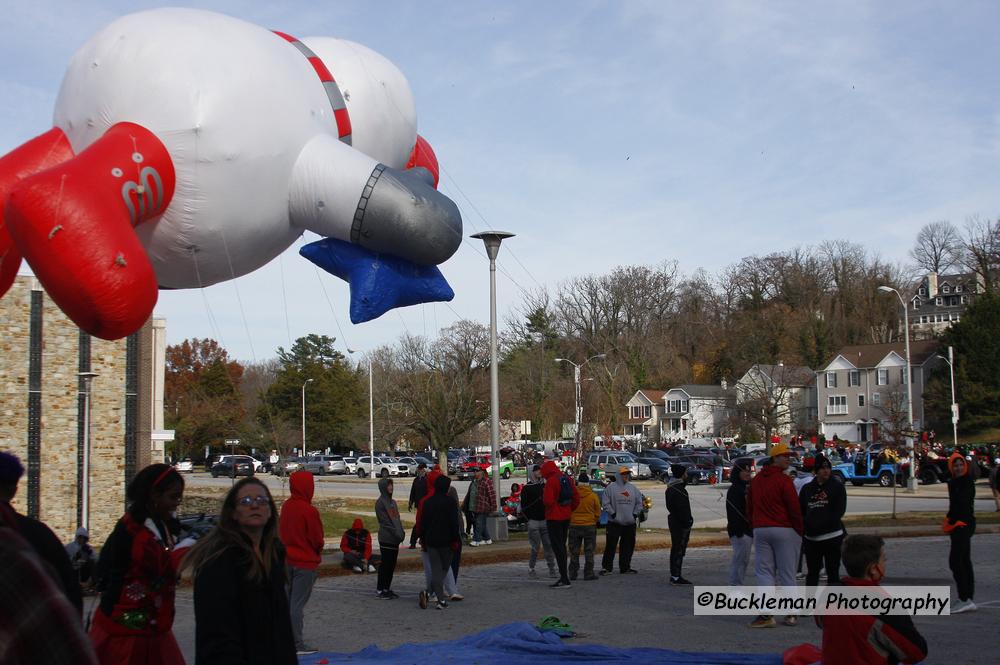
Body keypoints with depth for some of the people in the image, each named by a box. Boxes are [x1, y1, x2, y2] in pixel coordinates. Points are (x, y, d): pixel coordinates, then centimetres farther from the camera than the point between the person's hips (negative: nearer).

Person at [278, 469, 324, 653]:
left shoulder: (286, 506, 2)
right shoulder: (309, 511, -20)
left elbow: (281, 531, 10)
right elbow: (317, 539, -13)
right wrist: (318, 551, 7)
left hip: (287, 560, 7)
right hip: (305, 562, -7)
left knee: (287, 601, 15)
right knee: (298, 604, -3)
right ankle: (297, 644, 2)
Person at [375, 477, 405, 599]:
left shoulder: (392, 502, 16)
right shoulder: (380, 503, -8)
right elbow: (385, 522, -13)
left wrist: (401, 532, 4)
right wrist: (397, 534, -16)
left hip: (395, 539, 8)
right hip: (386, 539, -8)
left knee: (392, 565, 10)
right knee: (385, 564, -4)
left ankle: (387, 588, 17)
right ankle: (380, 589, 3)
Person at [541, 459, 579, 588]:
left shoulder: (551, 481, -17)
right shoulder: (568, 479, 9)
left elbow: (548, 501, -23)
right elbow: (576, 498, 10)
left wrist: (543, 497, -3)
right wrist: (570, 510, 17)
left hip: (554, 518, -8)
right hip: (566, 517, 8)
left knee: (557, 547, -5)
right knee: (562, 545, 19)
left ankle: (564, 579, -8)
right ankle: (564, 575, 25)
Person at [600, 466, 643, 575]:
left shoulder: (633, 488, 10)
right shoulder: (611, 488, -3)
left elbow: (639, 503, 15)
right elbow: (605, 503, -4)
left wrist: (635, 514, 4)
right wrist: (612, 513, -11)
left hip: (630, 523, 4)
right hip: (614, 523, -4)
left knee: (628, 546, 9)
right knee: (611, 545, -5)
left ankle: (625, 566, 19)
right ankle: (606, 566, 2)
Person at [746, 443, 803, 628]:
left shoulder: (756, 480, 11)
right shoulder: (784, 480, -11)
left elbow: (749, 507, 16)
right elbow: (794, 508, -11)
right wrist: (799, 531, -1)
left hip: (760, 530, 5)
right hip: (784, 530, -5)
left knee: (764, 571, 4)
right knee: (787, 573, 4)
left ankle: (766, 614, -7)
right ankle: (791, 614, 10)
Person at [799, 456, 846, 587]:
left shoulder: (837, 487, -1)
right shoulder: (807, 489, 10)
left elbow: (839, 511, -9)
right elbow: (800, 510, 10)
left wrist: (820, 524, -16)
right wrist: (806, 523, -8)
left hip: (832, 536, -4)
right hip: (811, 538, 4)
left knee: (833, 572, 3)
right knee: (812, 572, 12)